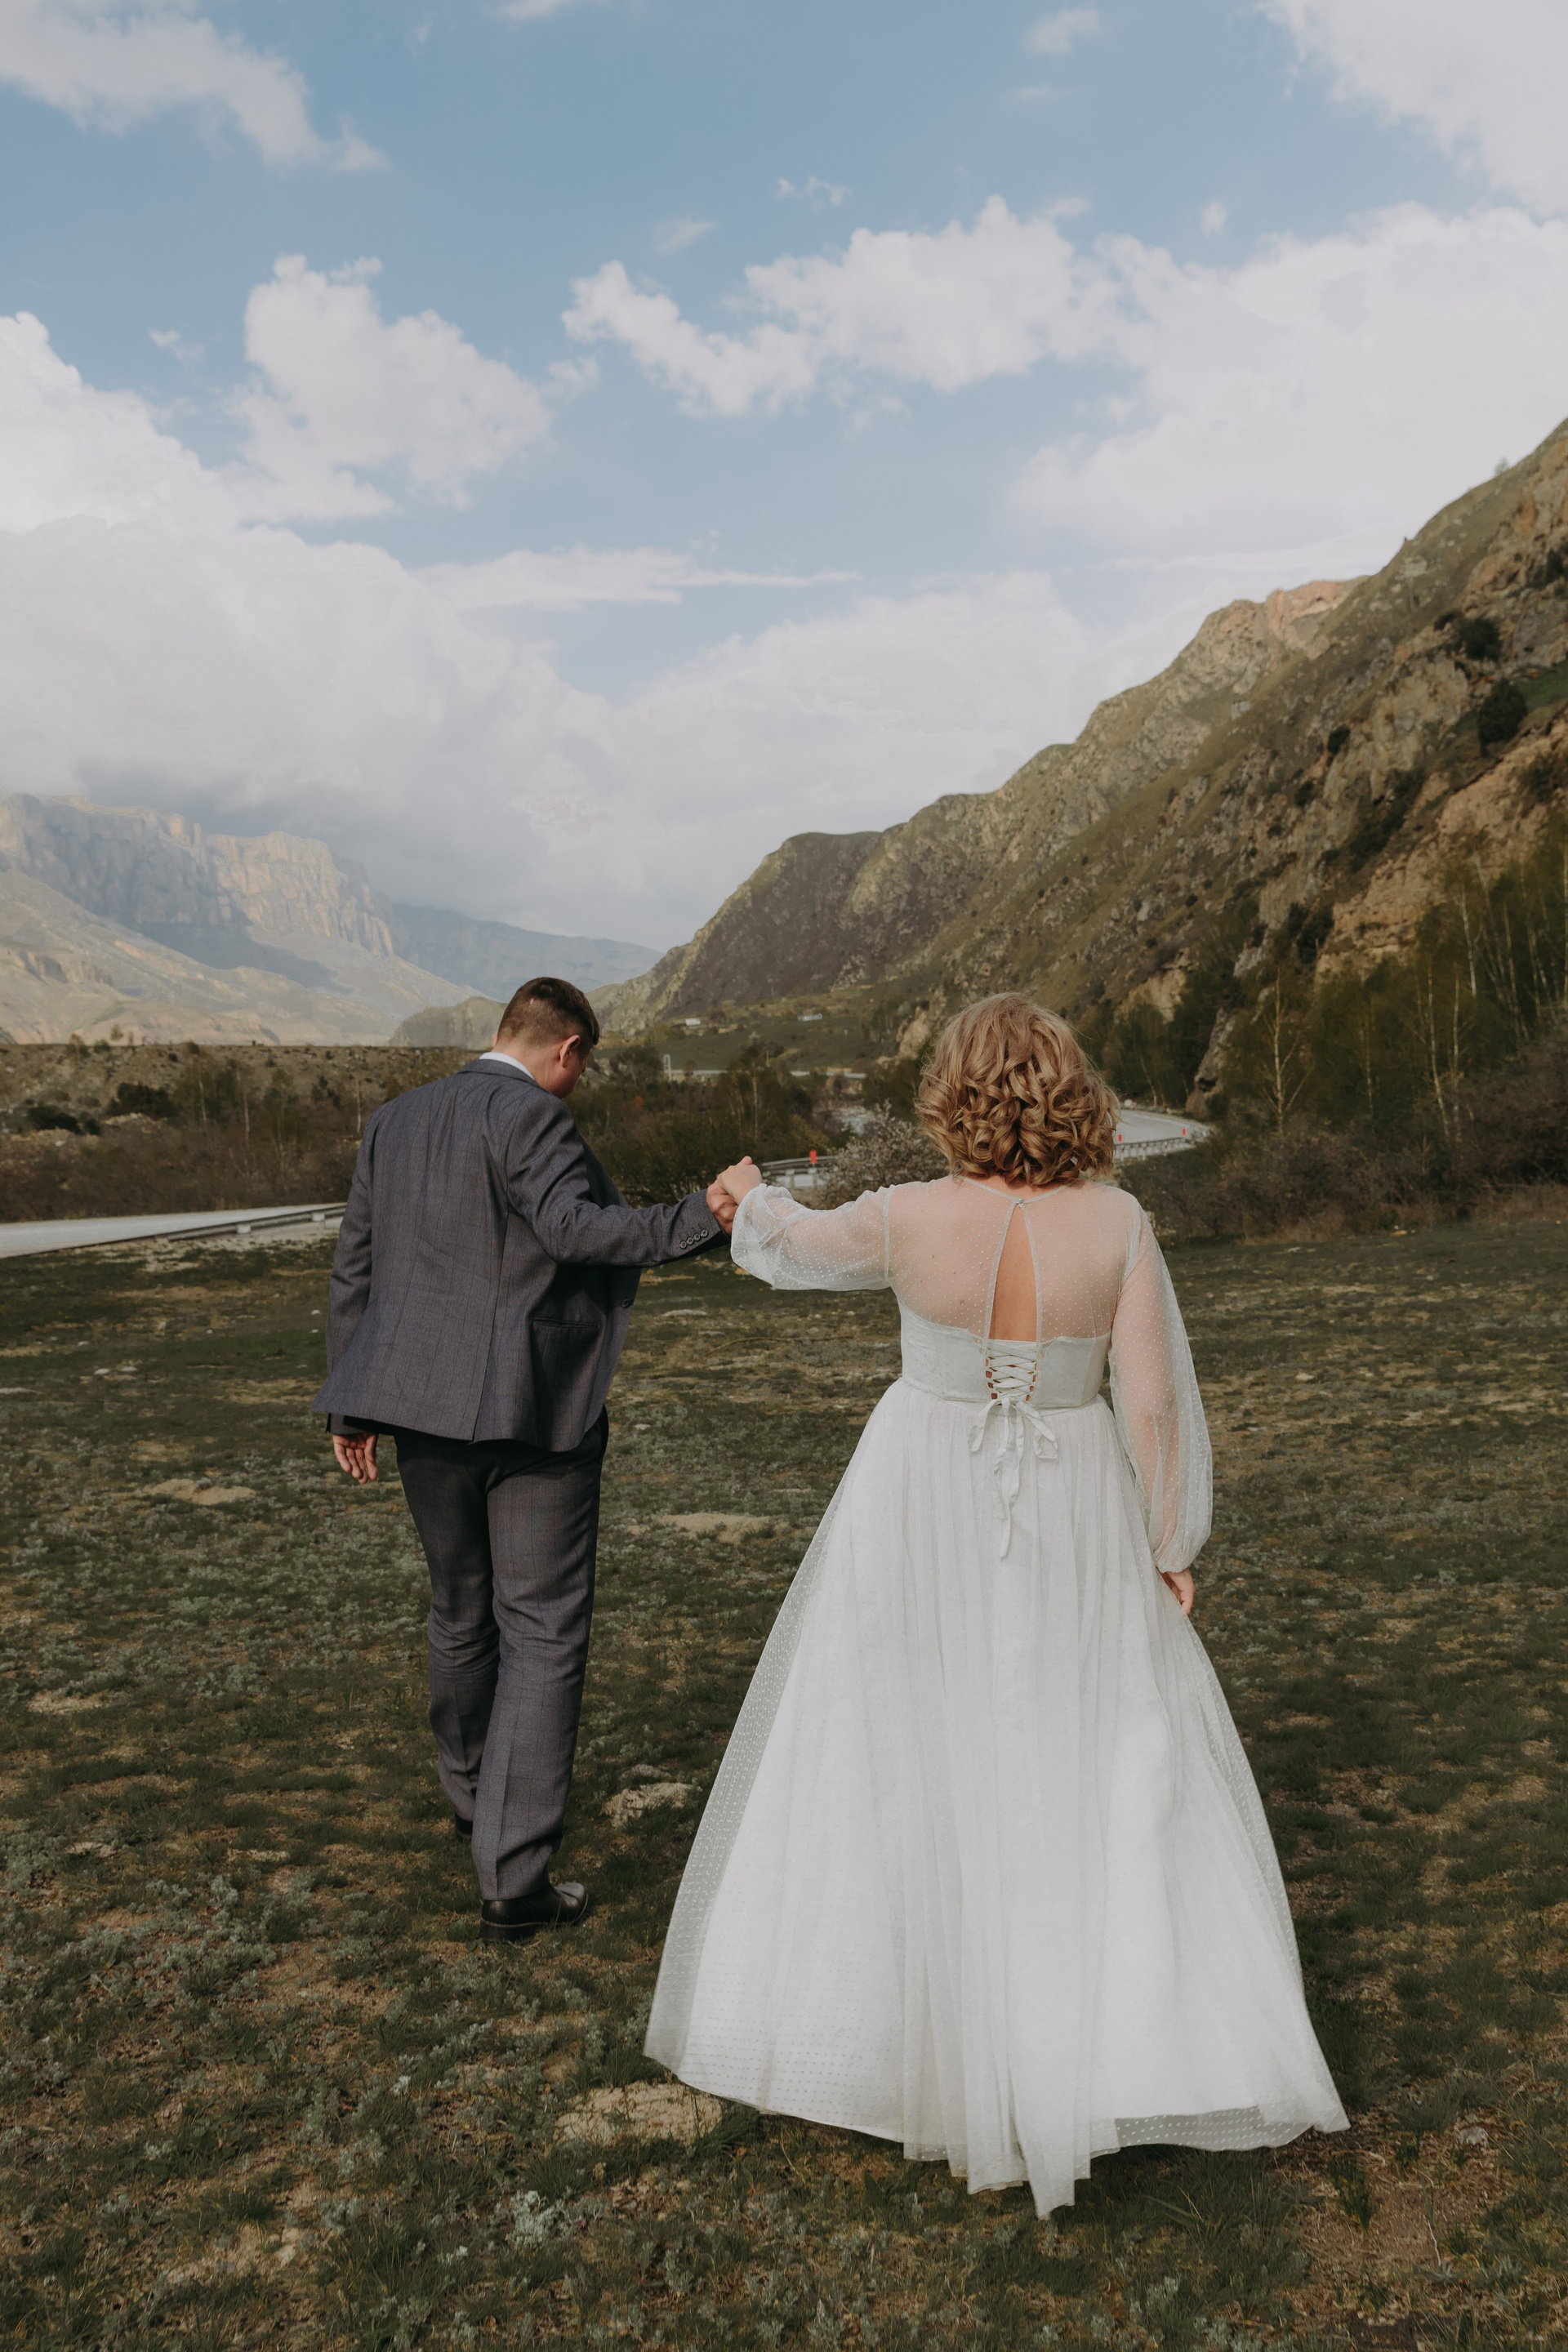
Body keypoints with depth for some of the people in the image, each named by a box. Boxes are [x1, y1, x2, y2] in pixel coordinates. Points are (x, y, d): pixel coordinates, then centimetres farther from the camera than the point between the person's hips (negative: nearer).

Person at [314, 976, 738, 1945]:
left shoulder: (395, 1121, 12)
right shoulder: (529, 1115, -11)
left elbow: (355, 1267, 14)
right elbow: (574, 1226, -27)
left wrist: (351, 1406, 19)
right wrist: (698, 1219, -29)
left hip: (427, 1406, 7)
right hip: (535, 1411, -7)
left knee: (461, 1613, 23)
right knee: (543, 1634, 1)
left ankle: (476, 1800, 43)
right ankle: (514, 1880, 2)